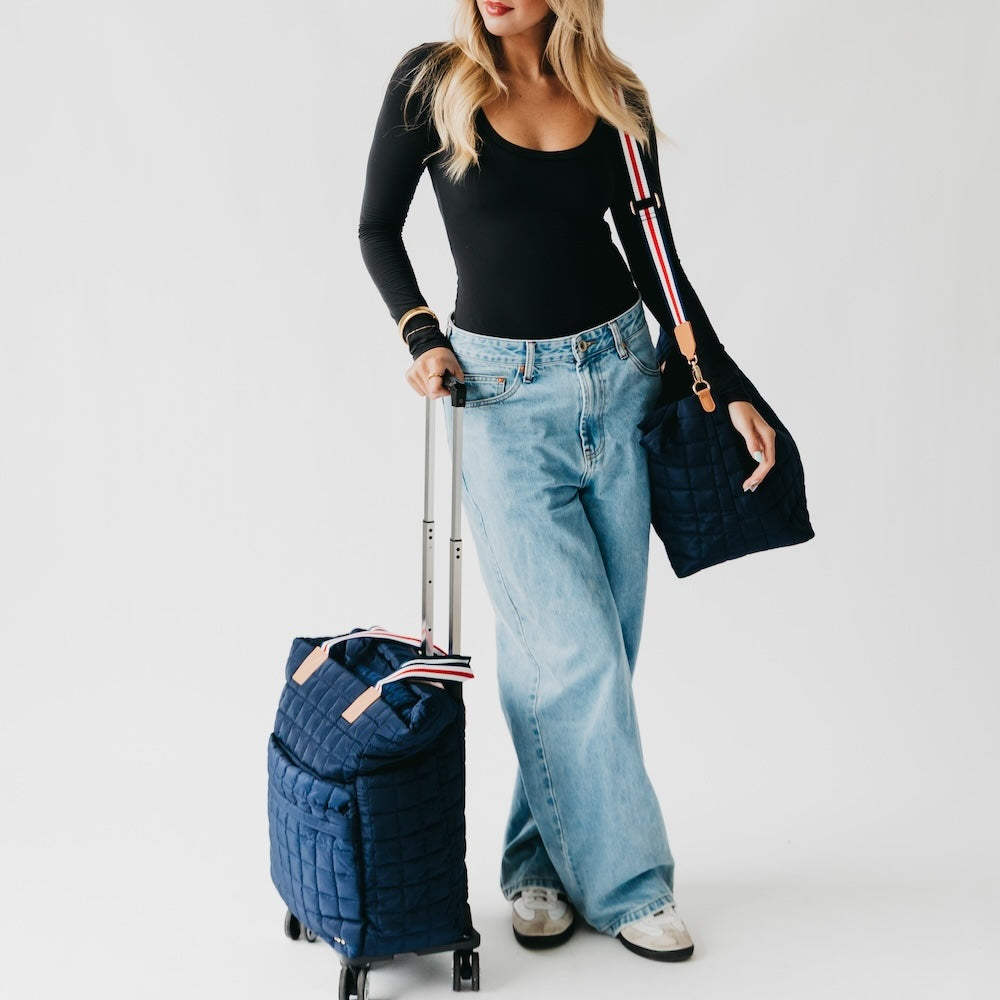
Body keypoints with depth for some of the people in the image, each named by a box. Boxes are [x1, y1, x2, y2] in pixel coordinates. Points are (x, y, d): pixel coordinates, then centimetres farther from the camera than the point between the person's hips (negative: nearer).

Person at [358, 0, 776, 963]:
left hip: (619, 378, 3)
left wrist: (731, 391, 5)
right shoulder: (431, 82, -2)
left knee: (602, 646, 6)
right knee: (572, 647, -8)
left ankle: (544, 860, 24)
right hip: (502, 393, -3)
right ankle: (625, 881, 10)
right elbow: (378, 230, 7)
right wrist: (420, 336, -9)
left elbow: (654, 259, 10)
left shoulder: (617, 101, 5)